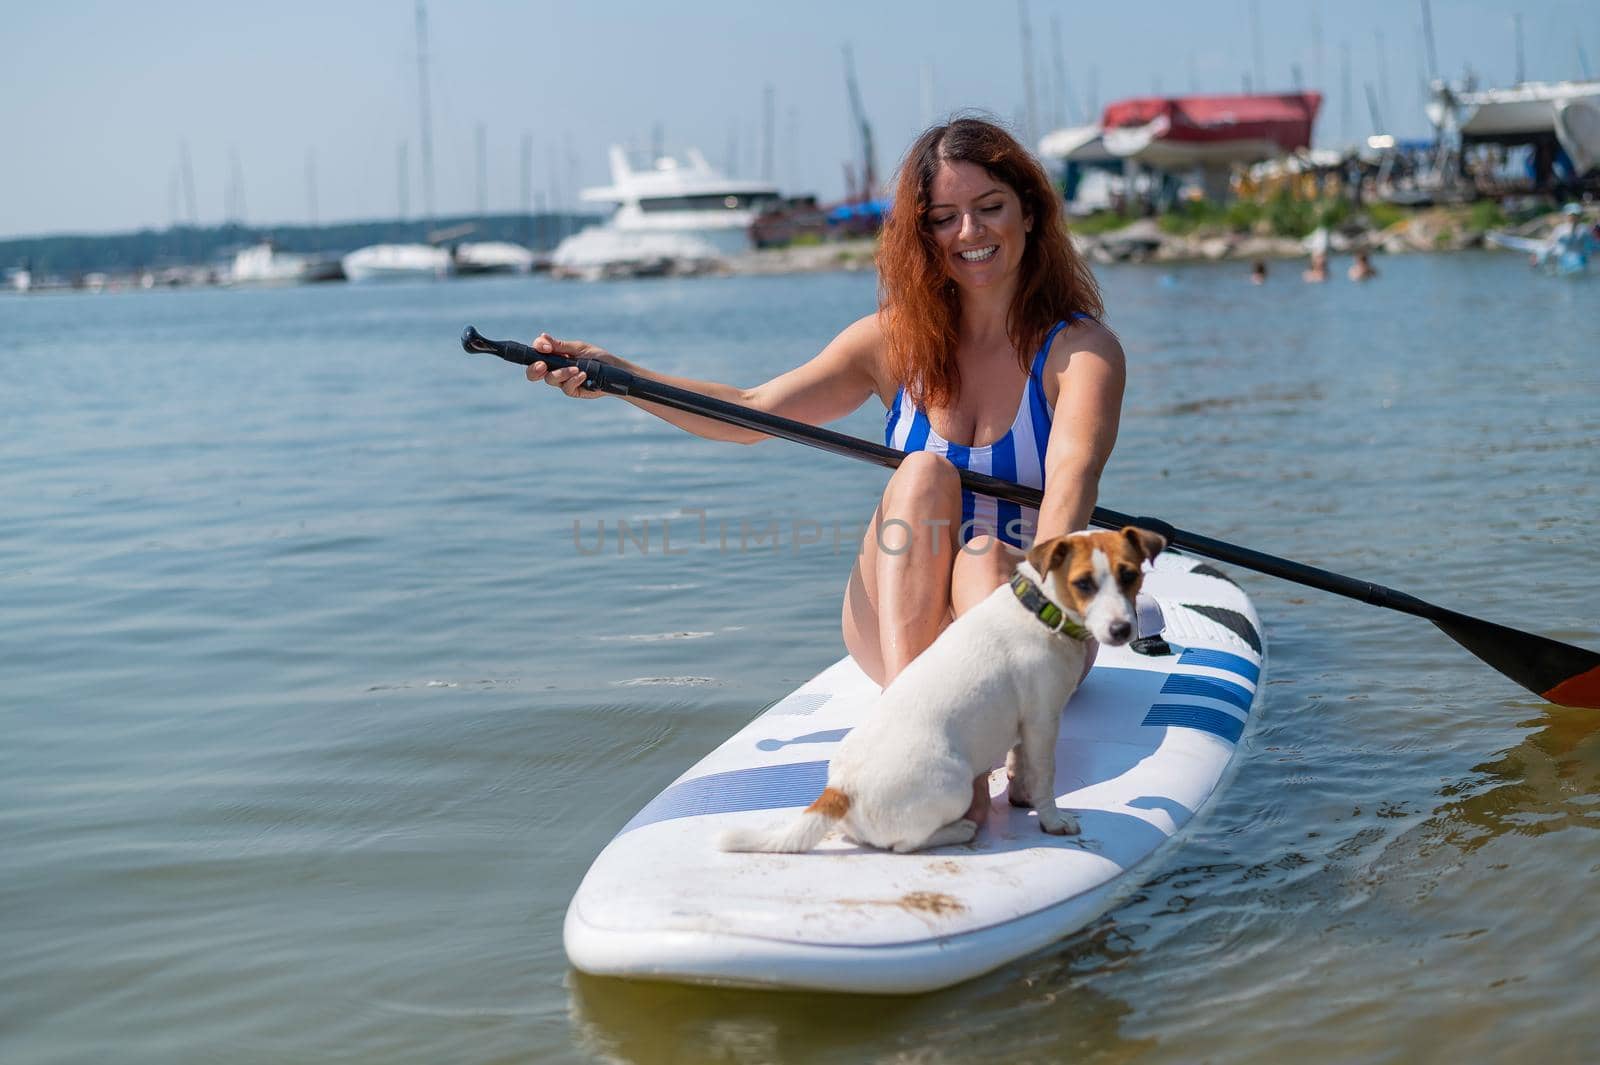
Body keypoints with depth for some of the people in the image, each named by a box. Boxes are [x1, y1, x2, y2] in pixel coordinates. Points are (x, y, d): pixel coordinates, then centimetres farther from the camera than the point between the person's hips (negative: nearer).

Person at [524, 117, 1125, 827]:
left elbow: (1069, 486, -25)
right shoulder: (896, 340, 5)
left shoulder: (1080, 349, -7)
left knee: (986, 558, -34)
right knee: (923, 475, -25)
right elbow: (752, 413, 0)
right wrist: (614, 376, -14)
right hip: (898, 626, 2)